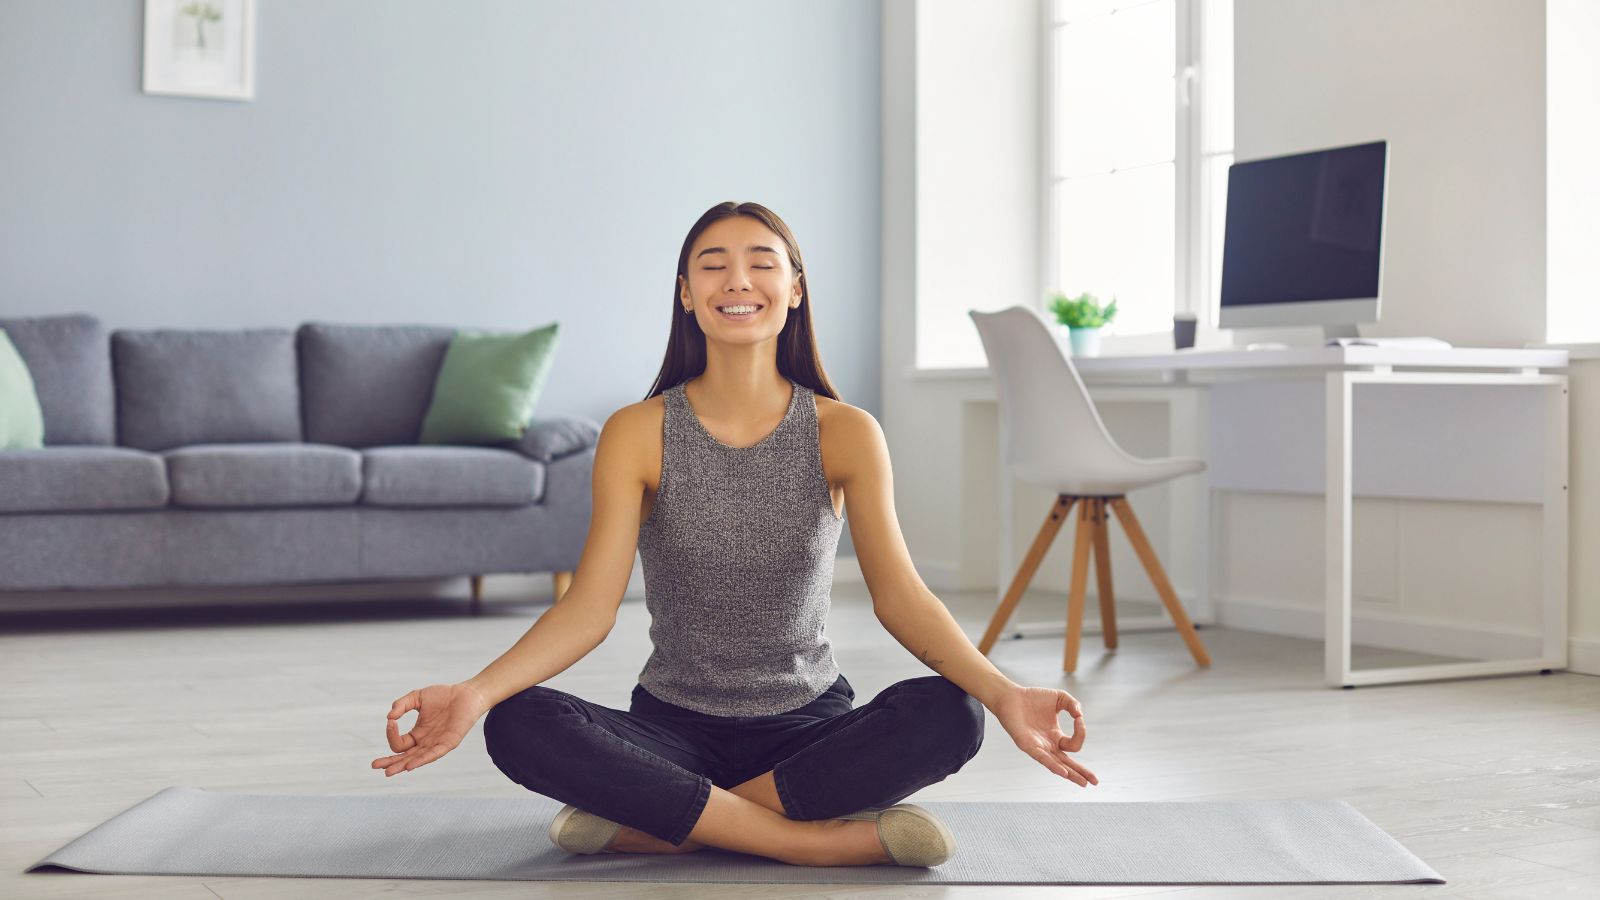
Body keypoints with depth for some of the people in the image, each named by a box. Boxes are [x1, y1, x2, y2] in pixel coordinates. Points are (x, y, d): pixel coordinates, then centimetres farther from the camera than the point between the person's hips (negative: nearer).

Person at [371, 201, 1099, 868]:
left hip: (808, 727, 1)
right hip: (675, 728, 0)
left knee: (947, 715, -29)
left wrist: (1002, 693, -31)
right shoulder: (637, 434, -5)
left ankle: (662, 823, -22)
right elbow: (590, 605, -12)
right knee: (519, 726, -29)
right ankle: (833, 840, -27)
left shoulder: (845, 432, -4)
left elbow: (897, 593, -12)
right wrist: (475, 693, -29)